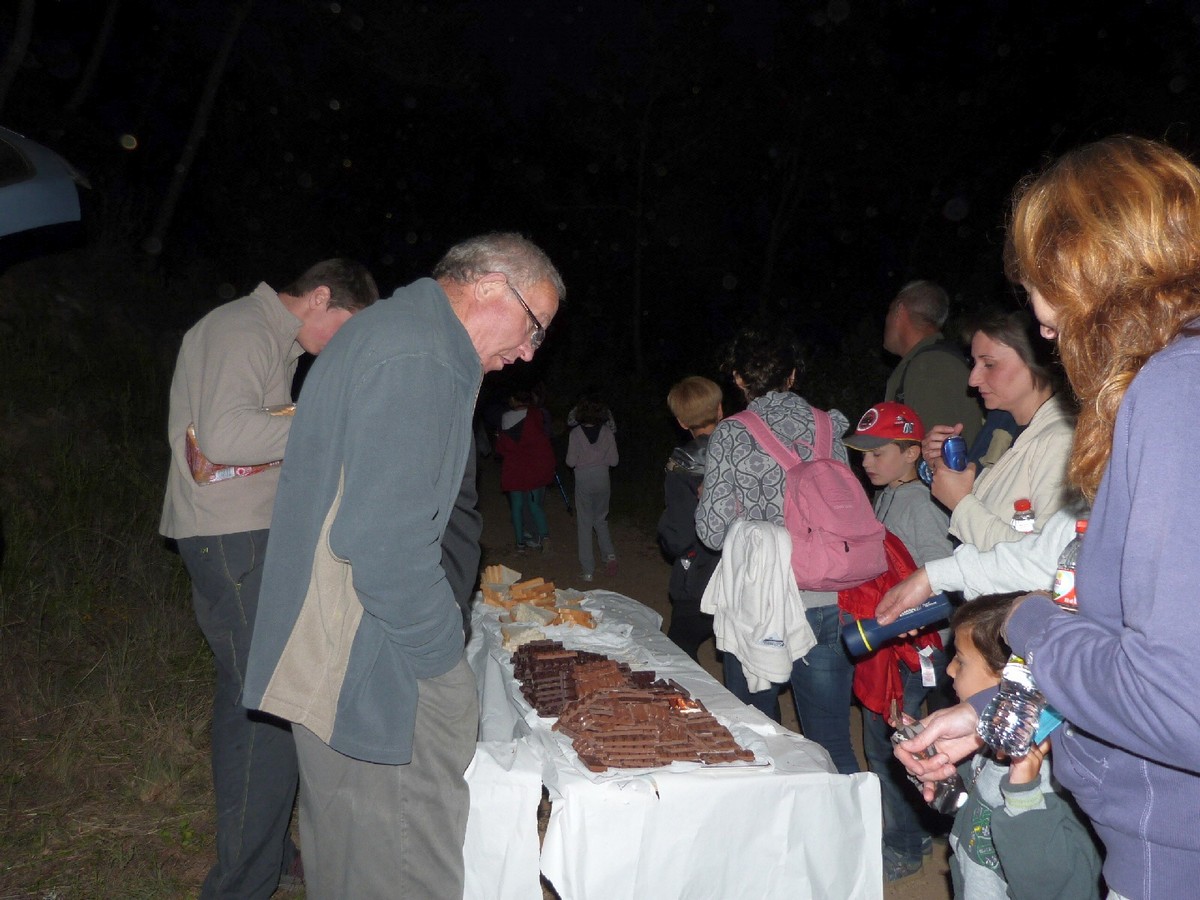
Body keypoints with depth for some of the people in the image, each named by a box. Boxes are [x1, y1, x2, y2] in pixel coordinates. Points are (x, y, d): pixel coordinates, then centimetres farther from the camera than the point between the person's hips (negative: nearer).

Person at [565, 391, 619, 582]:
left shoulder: (576, 433, -11)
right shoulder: (607, 431, -6)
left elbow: (571, 462, -10)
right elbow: (614, 460, -2)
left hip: (583, 479, -2)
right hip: (602, 478, 2)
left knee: (584, 523, 7)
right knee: (600, 519, 22)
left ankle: (588, 570, 8)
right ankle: (609, 553, 2)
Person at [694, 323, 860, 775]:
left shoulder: (731, 434, -6)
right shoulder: (834, 426, 3)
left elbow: (714, 530, -10)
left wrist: (706, 497, 10)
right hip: (828, 606, 3)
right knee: (833, 745, 12)